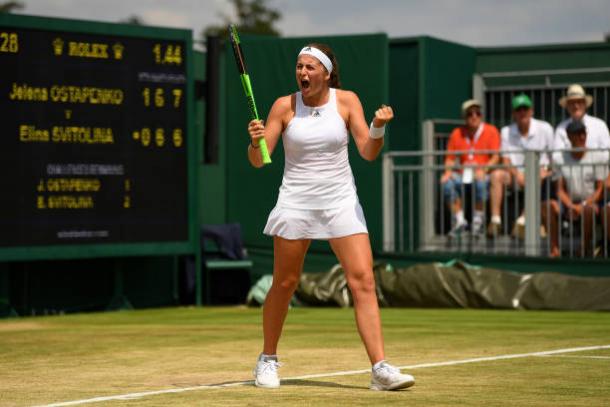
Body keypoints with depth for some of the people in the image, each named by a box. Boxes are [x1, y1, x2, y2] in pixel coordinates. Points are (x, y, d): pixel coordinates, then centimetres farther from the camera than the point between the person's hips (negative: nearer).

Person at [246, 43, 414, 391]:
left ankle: (381, 368, -12)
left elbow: (368, 153, -3)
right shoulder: (285, 106, -1)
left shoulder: (347, 101, 0)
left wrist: (378, 128, -22)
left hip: (341, 202, 1)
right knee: (284, 284, 5)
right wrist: (255, 141, -22)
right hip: (296, 203, 0)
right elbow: (258, 161, 0)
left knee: (364, 280, -10)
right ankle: (268, 360, 25)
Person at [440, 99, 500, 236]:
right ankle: (459, 221, -15)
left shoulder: (491, 131, 3)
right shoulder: (457, 133, 10)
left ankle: (478, 220, -18)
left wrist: (483, 170, -22)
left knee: (480, 181, -37)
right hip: (463, 174, 3)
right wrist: (448, 172, -10)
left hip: (484, 173, -3)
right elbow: (450, 158, 11)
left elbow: (496, 157, -5)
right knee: (447, 182, -27)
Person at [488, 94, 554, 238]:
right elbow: (505, 160, 1)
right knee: (496, 174, -26)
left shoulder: (544, 128, 1)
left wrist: (545, 170, -15)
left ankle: (523, 221, -39)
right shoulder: (506, 132, 6)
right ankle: (496, 220, -31)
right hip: (516, 173, 2)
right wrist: (517, 174, -18)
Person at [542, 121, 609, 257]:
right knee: (547, 206, -27)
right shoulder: (561, 160, 8)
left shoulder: (598, 157, -1)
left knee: (589, 209, -40)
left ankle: (587, 249, -22)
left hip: (592, 203, -3)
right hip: (570, 205, 3)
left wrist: (583, 205, -17)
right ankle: (555, 249, -26)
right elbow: (560, 189, 5)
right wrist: (571, 206, -15)